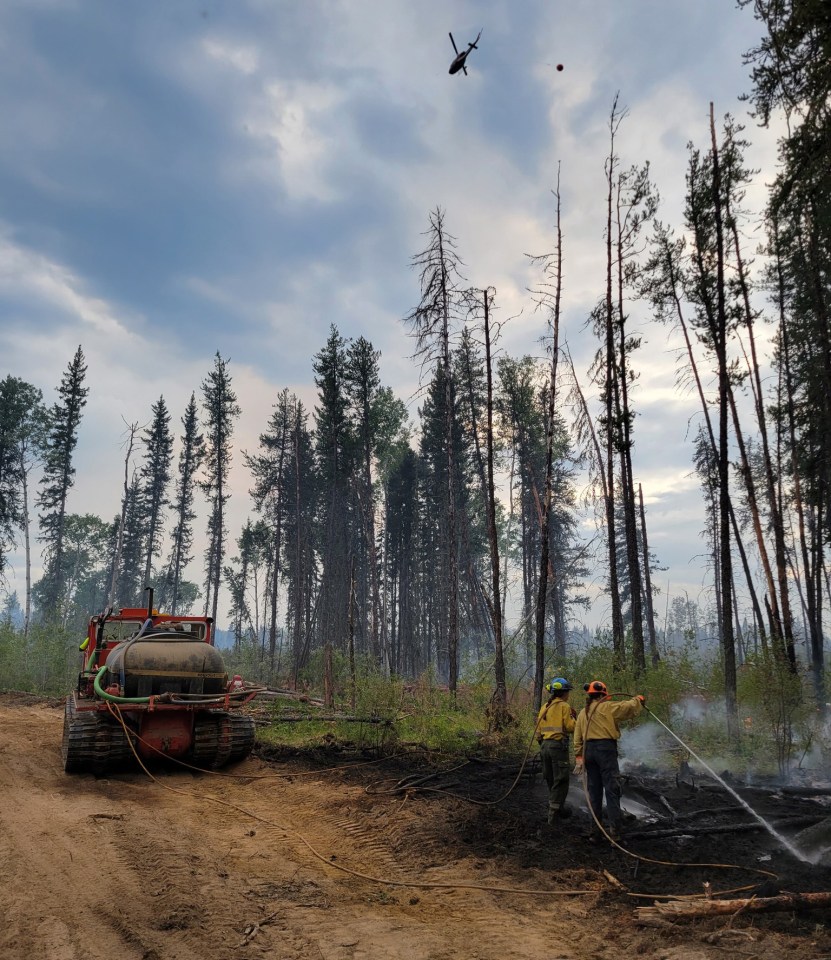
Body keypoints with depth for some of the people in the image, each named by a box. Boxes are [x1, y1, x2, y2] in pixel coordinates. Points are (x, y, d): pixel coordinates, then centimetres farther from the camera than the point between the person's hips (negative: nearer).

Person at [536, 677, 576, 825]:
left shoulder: (544, 707, 14)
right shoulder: (564, 706, -6)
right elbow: (570, 726, -12)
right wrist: (574, 717, 6)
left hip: (545, 745, 7)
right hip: (558, 745, -7)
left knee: (551, 780, 16)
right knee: (560, 781, -1)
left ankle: (559, 809, 28)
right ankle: (553, 814, -4)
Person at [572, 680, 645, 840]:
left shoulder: (583, 712, 16)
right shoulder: (607, 707, -3)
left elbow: (577, 737, 12)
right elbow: (629, 707, -7)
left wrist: (579, 756, 10)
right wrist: (638, 700, 14)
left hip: (588, 750, 6)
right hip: (606, 749, -6)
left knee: (594, 790, 13)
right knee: (612, 789, -5)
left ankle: (594, 826, 16)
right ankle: (614, 829, -9)